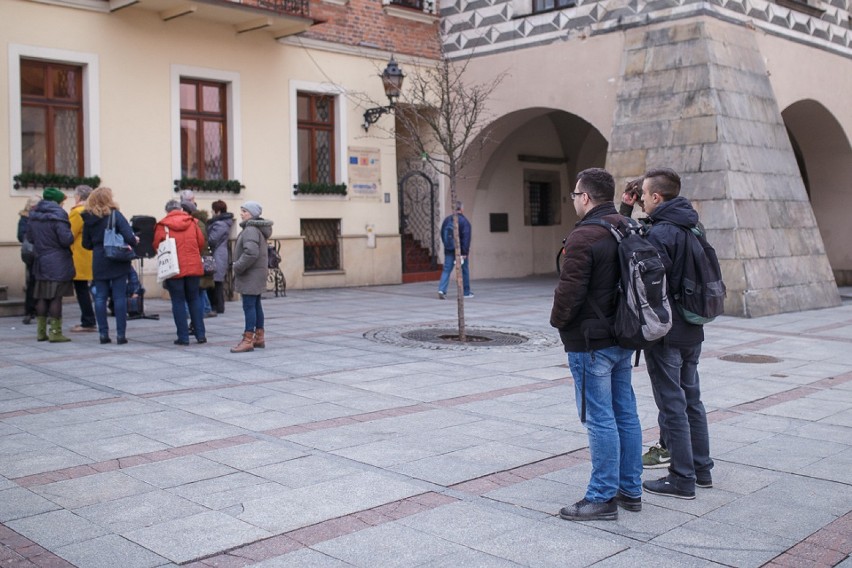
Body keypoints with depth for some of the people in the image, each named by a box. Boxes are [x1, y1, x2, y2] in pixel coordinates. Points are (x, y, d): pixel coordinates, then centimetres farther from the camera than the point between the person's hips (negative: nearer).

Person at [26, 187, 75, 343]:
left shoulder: (33, 215, 9)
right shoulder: (57, 215, -14)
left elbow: (29, 237, 15)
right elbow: (66, 239, -20)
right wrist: (71, 235, 1)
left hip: (41, 262, 7)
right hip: (58, 263, -7)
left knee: (42, 297, 12)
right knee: (56, 297, -3)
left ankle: (41, 331, 17)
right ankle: (55, 332, -2)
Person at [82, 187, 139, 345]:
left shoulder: (88, 219, 3)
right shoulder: (115, 215, -9)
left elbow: (86, 244, 9)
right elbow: (130, 237, -17)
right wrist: (134, 241, 4)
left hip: (98, 264, 3)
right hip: (118, 263, -3)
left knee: (100, 298, 8)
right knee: (119, 298, 1)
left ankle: (103, 333, 8)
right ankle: (120, 334, 0)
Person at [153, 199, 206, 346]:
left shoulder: (162, 225, -7)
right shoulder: (192, 222, 2)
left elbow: (157, 245, -3)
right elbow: (201, 243, 5)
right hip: (193, 267, 3)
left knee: (178, 302, 4)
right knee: (194, 299, 14)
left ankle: (183, 337, 3)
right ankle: (200, 334, 12)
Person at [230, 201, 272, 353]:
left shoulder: (251, 230, -17)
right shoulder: (257, 228, 15)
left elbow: (251, 253, -28)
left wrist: (238, 267, -17)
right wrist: (239, 267, 17)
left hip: (251, 274, -11)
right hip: (257, 273, 11)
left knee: (249, 305, -8)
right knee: (256, 304, 15)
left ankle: (248, 340, -7)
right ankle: (259, 337, 22)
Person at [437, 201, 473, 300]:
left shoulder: (447, 220, 6)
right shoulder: (464, 221, -11)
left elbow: (442, 234, 14)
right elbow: (466, 238, -16)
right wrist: (465, 252, -16)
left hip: (449, 250, 4)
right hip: (460, 250, -4)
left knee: (446, 270, 3)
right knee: (464, 271, 9)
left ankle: (442, 290, -14)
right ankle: (466, 292, 16)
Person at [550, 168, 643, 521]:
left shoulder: (584, 237, -18)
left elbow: (570, 290, -20)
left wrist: (558, 321, -3)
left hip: (590, 342, -9)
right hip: (622, 337, 9)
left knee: (600, 419, -4)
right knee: (625, 414, 14)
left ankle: (602, 499, 4)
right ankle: (630, 490, 24)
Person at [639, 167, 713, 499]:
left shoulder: (659, 233, -18)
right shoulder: (692, 229, 10)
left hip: (665, 333, -9)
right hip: (691, 331, 9)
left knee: (672, 405, -1)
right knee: (691, 400, 18)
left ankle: (682, 479, 7)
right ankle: (701, 469, 27)